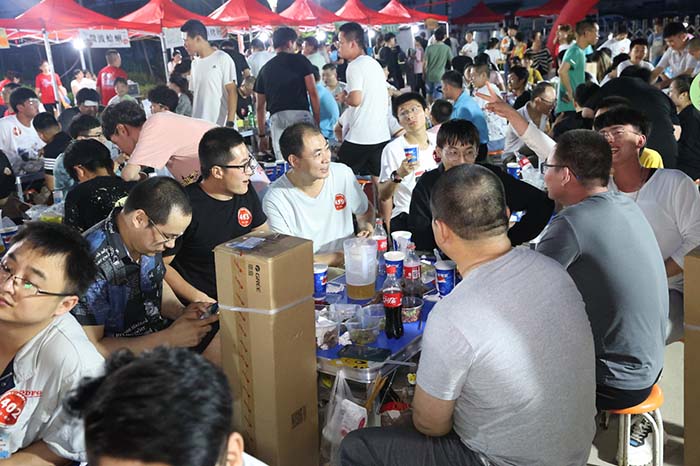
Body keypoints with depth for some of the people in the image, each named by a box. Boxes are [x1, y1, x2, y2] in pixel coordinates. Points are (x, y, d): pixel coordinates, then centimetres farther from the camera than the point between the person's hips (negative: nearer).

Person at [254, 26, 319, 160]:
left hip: (276, 118, 3)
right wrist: (318, 122, 8)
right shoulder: (300, 60, 10)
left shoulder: (265, 69, 20)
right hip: (301, 114, -3)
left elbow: (260, 106, 21)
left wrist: (262, 135, 27)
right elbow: (313, 94, 3)